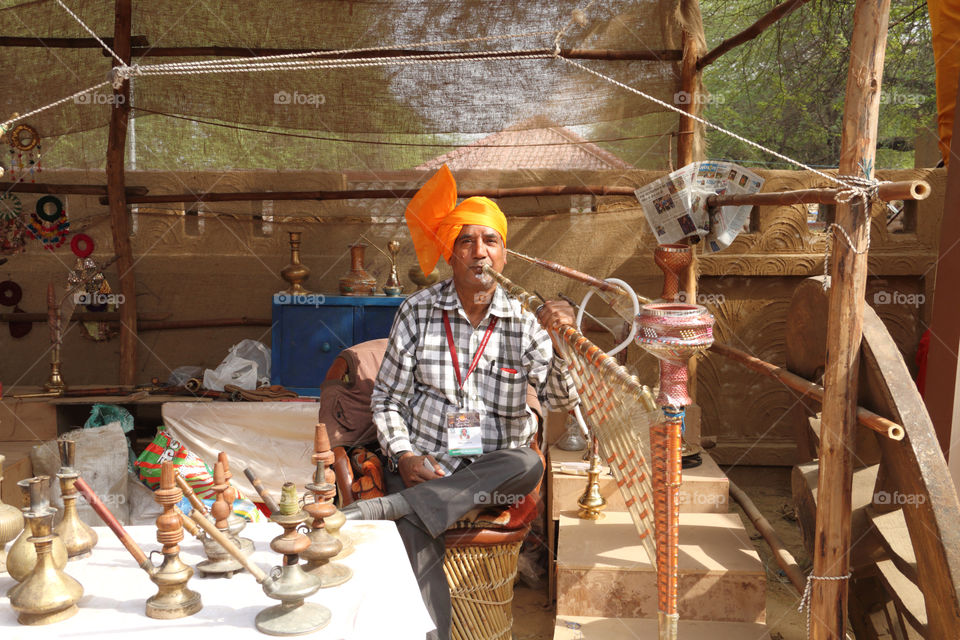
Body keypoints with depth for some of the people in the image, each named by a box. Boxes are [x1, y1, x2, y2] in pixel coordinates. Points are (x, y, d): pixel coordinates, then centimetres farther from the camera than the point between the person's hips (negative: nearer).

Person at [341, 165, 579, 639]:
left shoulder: (524, 319, 2)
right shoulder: (417, 313, 2)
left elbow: (560, 401, -6)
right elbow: (386, 399, 6)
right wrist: (404, 456, -11)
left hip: (495, 467, 2)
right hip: (424, 462, -1)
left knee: (529, 466, -33)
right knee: (416, 546, -32)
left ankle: (385, 507, -33)